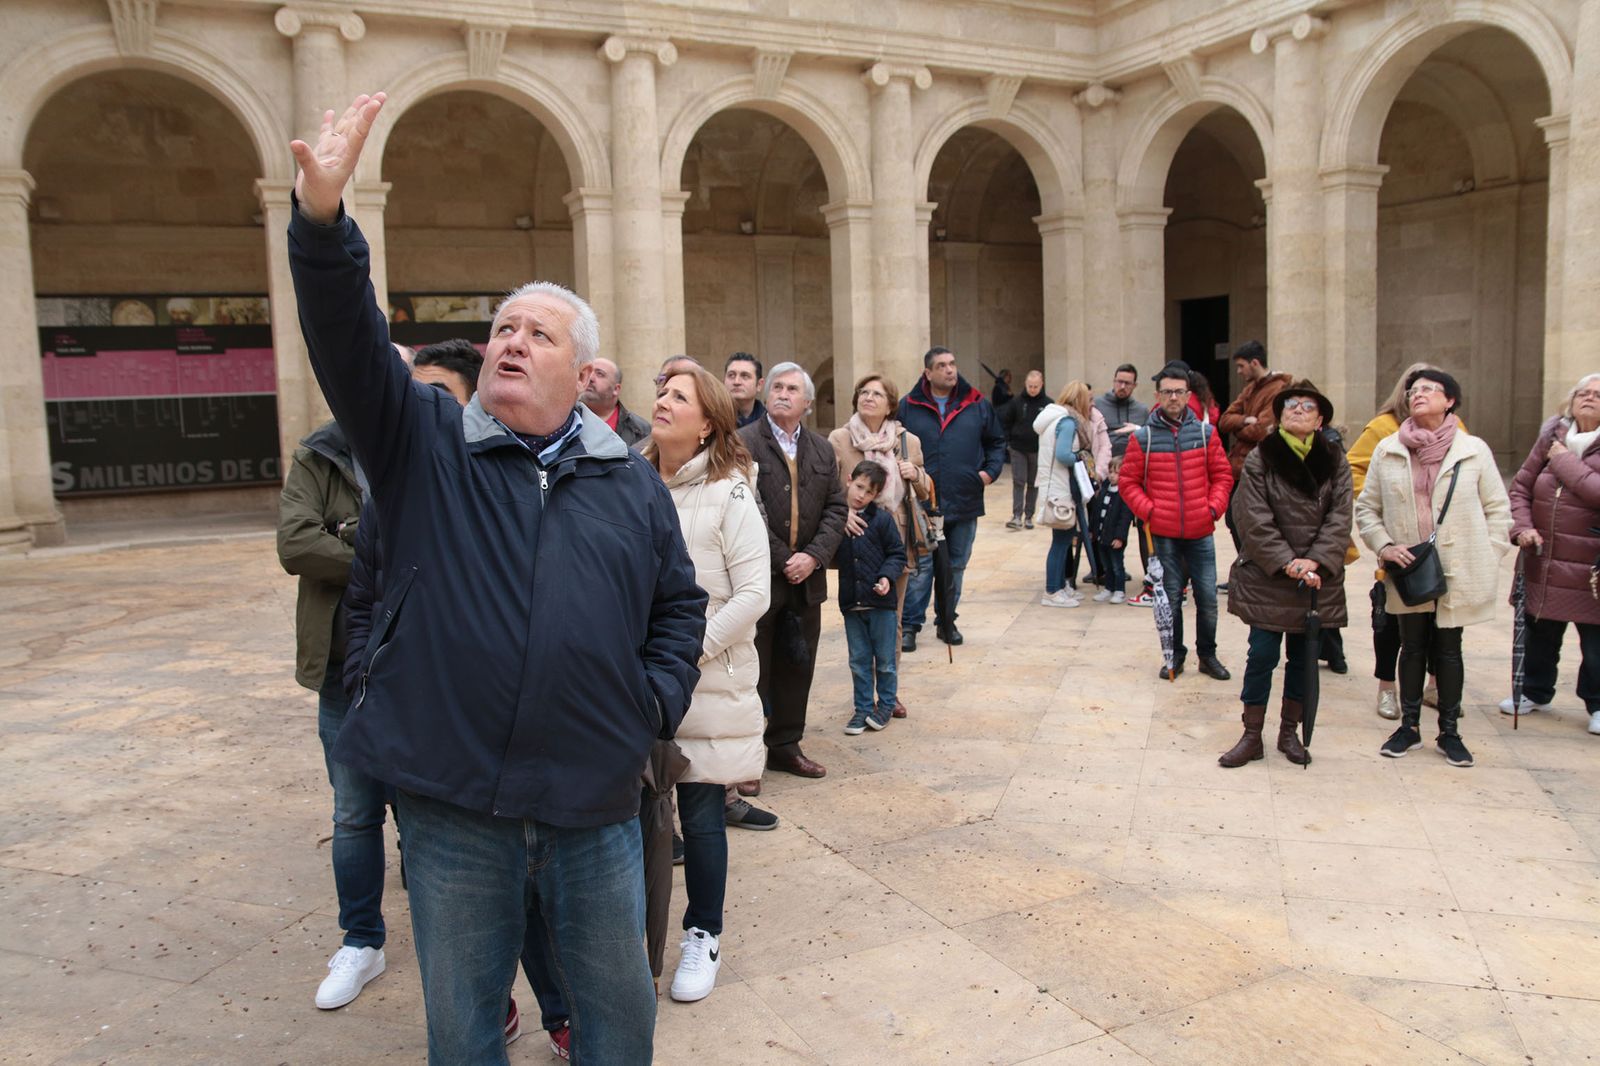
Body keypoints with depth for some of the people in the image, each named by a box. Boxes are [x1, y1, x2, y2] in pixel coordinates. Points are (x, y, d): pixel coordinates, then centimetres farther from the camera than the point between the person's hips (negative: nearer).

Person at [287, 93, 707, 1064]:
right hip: (455, 805, -1)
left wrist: (656, 701, 0)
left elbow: (681, 603, 13)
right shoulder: (424, 445, 0)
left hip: (596, 804, 2)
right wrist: (322, 220, -29)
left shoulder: (633, 484, 6)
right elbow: (348, 339, -15)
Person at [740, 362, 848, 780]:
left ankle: (785, 746, 26)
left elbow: (835, 508, 9)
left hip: (806, 578, 6)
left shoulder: (822, 450, 13)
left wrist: (813, 556, -7)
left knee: (797, 667, 13)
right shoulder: (744, 443, -7)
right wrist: (781, 561, -13)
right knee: (753, 670, 2)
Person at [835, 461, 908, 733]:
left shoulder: (882, 519, -7)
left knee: (885, 659, 10)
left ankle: (886, 705, 27)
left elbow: (897, 554, -2)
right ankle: (863, 708, 24)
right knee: (859, 660, 12)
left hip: (881, 601, -2)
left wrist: (887, 576, -16)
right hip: (851, 603, 2)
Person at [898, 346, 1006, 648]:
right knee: (920, 569, -1)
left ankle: (948, 621, 27)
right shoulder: (908, 407, -1)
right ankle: (909, 625, 10)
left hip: (966, 502, 3)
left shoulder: (977, 405, 6)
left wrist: (990, 470, 3)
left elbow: (996, 441, 17)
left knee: (956, 567, 13)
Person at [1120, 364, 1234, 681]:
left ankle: (1208, 655, 22)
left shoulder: (1206, 433, 2)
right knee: (1171, 598, 7)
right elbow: (1128, 482, 2)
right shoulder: (1143, 437, -2)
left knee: (1208, 597, 5)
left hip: (1200, 533, 1)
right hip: (1163, 534, -1)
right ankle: (1175, 655, 21)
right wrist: (1148, 511, -10)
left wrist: (1214, 507, -5)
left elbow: (1222, 475, 8)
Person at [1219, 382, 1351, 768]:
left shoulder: (1334, 462, 4)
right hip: (1267, 578, -3)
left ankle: (1290, 732, 26)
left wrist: (1314, 561, -15)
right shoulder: (1259, 459, -4)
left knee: (1304, 657, 11)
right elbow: (1255, 520, -10)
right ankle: (1252, 736, 12)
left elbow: (1339, 518, -2)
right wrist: (1288, 563, -17)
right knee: (1262, 655, 1)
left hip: (1318, 580, 3)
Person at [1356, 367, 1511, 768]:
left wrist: (1487, 558, -3)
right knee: (1413, 647, 11)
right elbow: (1366, 508, 7)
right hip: (1407, 570, 1)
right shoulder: (1387, 451, 1)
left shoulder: (1473, 450, -1)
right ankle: (1409, 726, 24)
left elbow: (1498, 509, 4)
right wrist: (1384, 545, -7)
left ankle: (1449, 732, 21)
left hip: (1458, 571, -1)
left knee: (1448, 649, 8)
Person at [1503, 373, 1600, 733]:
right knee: (1540, 633, 17)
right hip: (1544, 561, 4)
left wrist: (1567, 463, -16)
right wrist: (1521, 526, -4)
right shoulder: (1551, 438, 6)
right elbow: (1520, 487, 10)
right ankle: (1536, 692, 35)